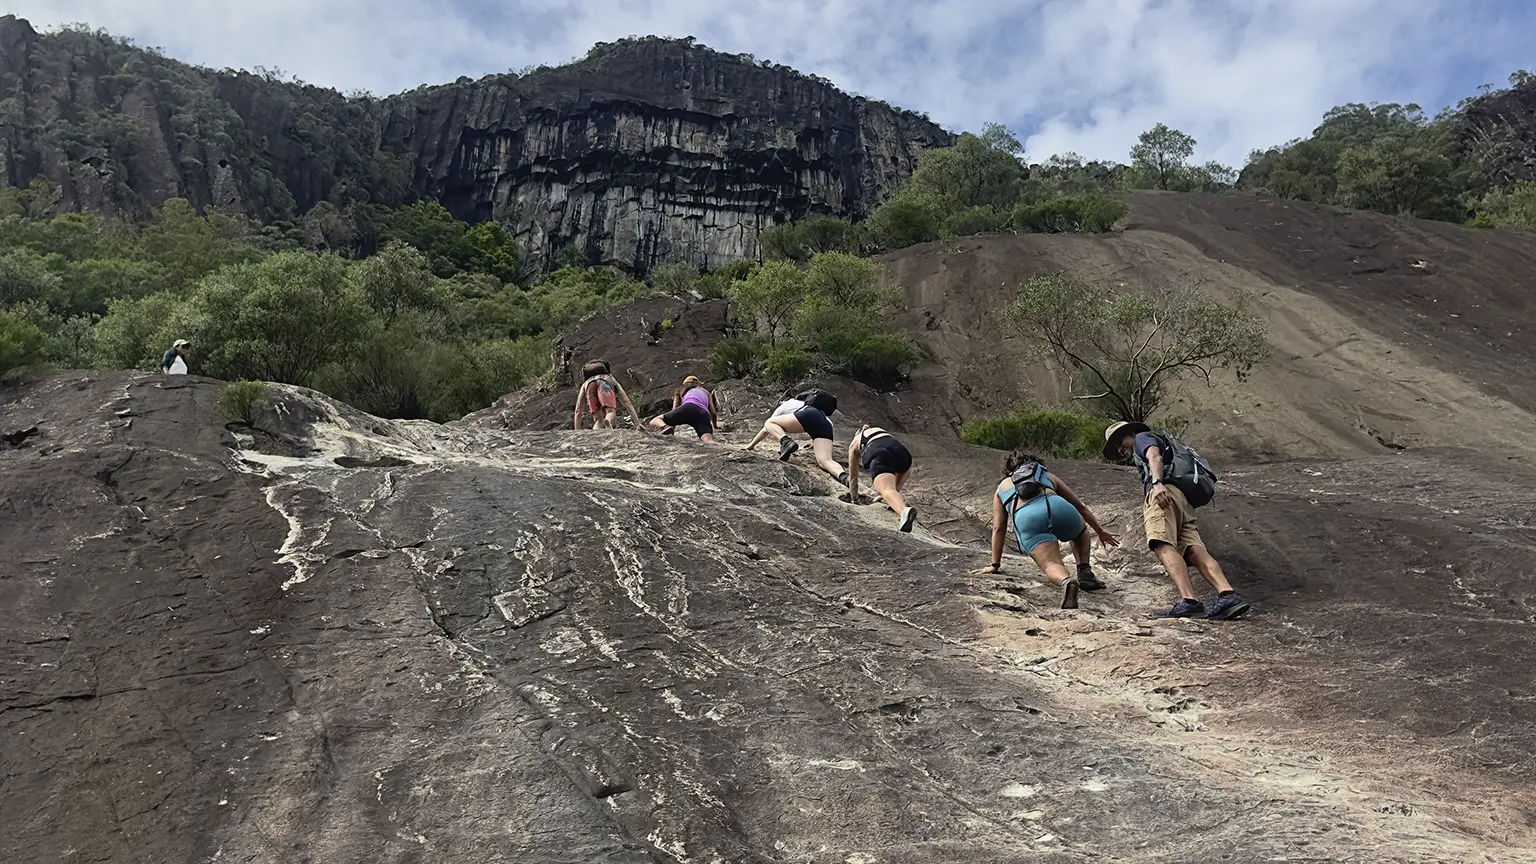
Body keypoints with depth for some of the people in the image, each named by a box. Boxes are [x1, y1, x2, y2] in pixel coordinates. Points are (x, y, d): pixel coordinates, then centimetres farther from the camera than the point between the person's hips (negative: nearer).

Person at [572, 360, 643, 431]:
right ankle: (608, 421, -49)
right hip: (604, 382, -1)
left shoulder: (585, 384, 47)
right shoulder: (613, 381, 46)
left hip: (589, 383, 2)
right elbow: (627, 403, 35)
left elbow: (577, 411, 41)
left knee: (599, 419, 8)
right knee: (611, 413, -12)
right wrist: (637, 424, 29)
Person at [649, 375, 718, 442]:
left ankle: (665, 426, -25)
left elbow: (675, 410, 26)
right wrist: (713, 429, 47)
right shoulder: (706, 392, 38)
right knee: (709, 442, -18)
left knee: (654, 421, 13)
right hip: (703, 414, 1)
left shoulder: (680, 391, 34)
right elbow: (713, 413, 33)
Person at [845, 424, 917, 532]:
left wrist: (854, 499, 52)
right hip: (901, 452, 4)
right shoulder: (882, 430, 46)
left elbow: (853, 477, 40)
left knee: (887, 490, -24)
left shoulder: (855, 443, 35)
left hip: (880, 457, -4)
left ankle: (904, 511, -57)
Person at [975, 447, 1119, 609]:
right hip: (1058, 508, 2)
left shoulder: (1001, 488, 35)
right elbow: (1080, 506, 39)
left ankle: (1066, 581, -50)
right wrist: (1100, 531, 48)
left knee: (1052, 565, -15)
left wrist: (995, 564, 29)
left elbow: (998, 528, 27)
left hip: (1026, 520, -2)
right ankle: (1084, 572, 14)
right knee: (1080, 532, 34)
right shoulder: (1049, 476, 39)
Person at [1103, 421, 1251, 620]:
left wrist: (1157, 482, -20)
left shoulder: (1143, 437, 21)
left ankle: (1189, 601, -46)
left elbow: (1155, 457, -2)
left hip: (1164, 491, -9)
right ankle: (1227, 595, -34)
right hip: (1183, 500, 9)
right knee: (1195, 550, -12)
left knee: (1163, 546, -26)